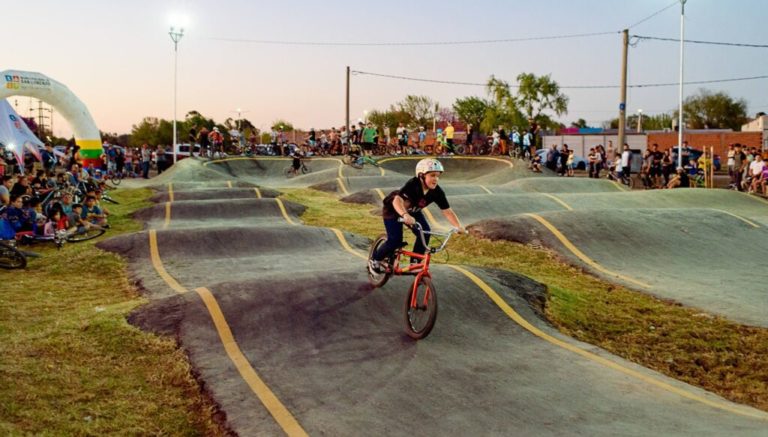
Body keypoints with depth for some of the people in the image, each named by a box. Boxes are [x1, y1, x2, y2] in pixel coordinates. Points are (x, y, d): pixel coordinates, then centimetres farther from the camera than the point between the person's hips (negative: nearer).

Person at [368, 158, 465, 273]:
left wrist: (459, 226, -35)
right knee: (395, 240, -15)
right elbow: (397, 200, -51)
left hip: (413, 212, 5)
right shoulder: (413, 184, -38)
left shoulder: (437, 192, -23)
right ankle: (374, 260, 11)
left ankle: (414, 262, 0)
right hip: (393, 209, -5)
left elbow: (447, 211, -21)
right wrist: (405, 215, -69)